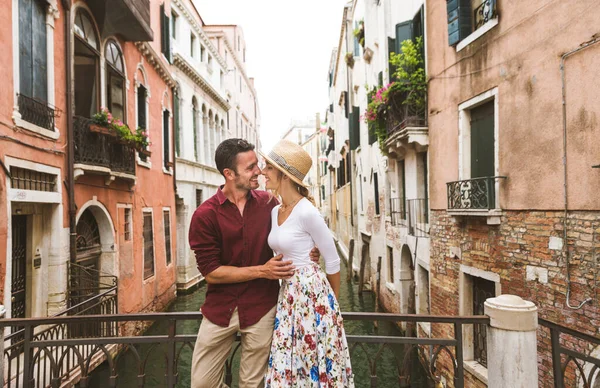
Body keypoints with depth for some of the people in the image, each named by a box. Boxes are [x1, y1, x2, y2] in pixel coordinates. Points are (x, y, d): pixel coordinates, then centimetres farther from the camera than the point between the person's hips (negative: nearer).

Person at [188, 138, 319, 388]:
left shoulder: (268, 203, -2)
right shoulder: (205, 215, -10)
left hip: (261, 308, 1)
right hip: (220, 310, -1)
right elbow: (211, 272, -11)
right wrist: (262, 271, -17)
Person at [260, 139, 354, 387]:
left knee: (315, 361, 8)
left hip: (311, 291, -7)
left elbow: (333, 261, -9)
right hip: (287, 293, 7)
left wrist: (333, 302, 2)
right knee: (289, 360, 17)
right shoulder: (274, 212, 5)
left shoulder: (306, 212, -18)